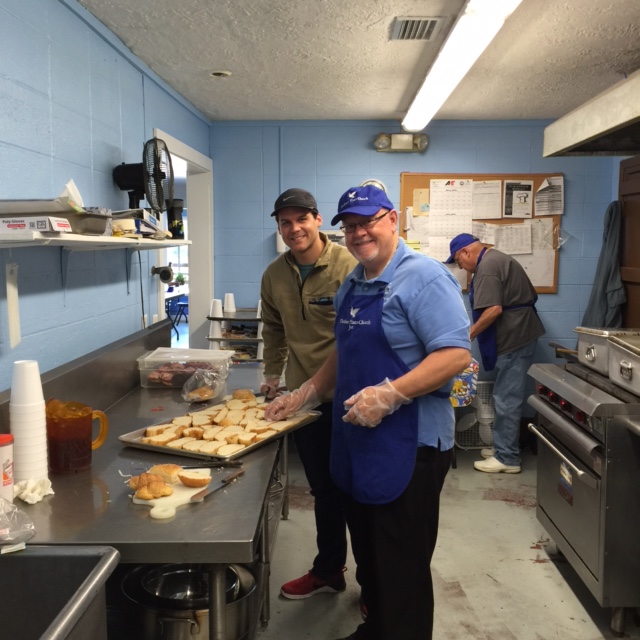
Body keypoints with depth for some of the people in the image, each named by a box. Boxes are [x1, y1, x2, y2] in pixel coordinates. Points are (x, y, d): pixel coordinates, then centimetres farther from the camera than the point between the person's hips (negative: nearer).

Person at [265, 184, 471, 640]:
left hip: (407, 445, -8)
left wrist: (390, 394, -28)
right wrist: (305, 395, 16)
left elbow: (456, 354, -22)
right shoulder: (352, 285, 13)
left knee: (401, 568, 4)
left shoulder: (422, 277, -14)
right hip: (355, 443, 8)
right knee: (367, 554, 21)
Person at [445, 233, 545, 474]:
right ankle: (504, 448, 23)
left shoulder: (487, 266, -15)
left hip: (514, 339, -11)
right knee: (506, 396, 15)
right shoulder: (495, 259, 18)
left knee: (506, 399, -5)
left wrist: (469, 334, -13)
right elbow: (528, 297, 23)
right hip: (518, 336, 11)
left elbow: (494, 309, -24)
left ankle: (507, 458, 2)